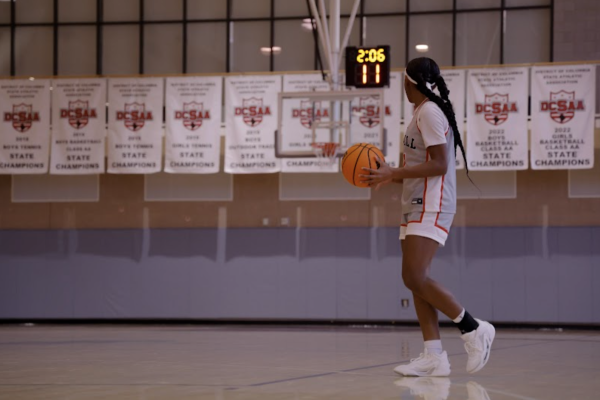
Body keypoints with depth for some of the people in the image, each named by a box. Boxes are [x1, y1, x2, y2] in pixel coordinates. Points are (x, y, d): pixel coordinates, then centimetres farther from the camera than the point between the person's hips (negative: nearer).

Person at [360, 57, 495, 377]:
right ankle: (434, 356, 1)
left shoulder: (430, 112, -11)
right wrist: (390, 176, 18)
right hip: (417, 206, 10)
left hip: (430, 207, -10)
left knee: (415, 278, -17)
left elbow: (439, 164, -19)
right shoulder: (422, 113, 20)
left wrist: (392, 173, -20)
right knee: (415, 281, 3)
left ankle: (473, 329, -7)